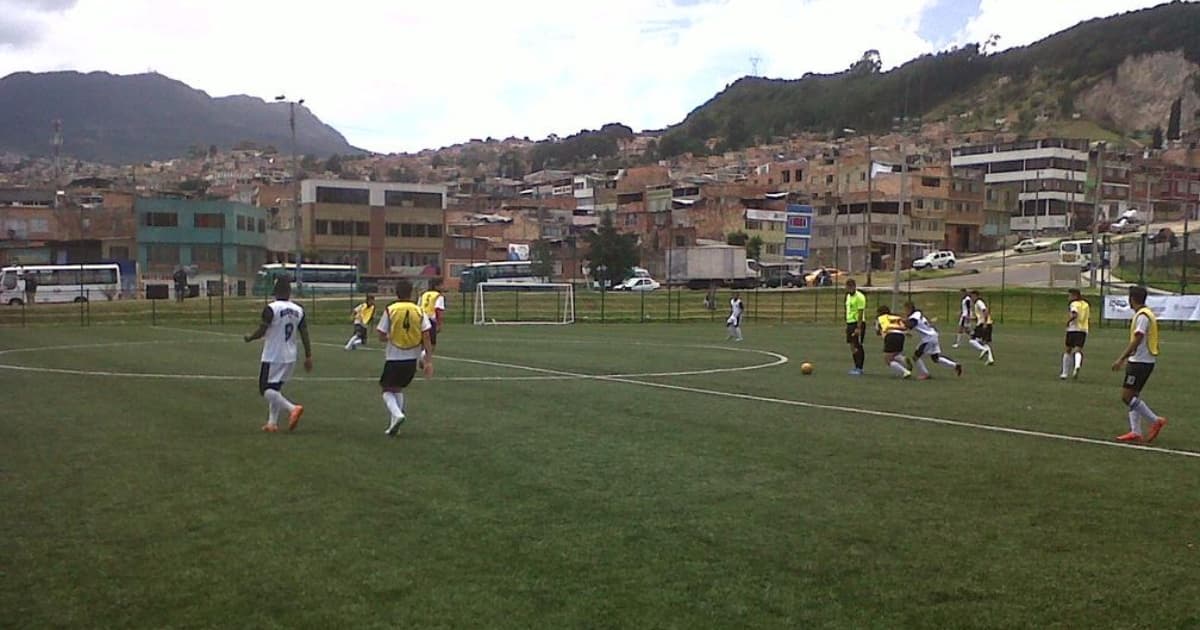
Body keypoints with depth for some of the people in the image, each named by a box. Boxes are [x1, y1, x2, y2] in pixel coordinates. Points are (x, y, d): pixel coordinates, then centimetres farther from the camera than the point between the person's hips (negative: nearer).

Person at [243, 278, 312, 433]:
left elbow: (261, 331, -13)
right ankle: (272, 423, 18)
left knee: (266, 389, -1)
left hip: (272, 357, -6)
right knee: (275, 389, 18)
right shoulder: (299, 310, 3)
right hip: (290, 357, 6)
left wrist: (249, 338, 7)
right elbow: (305, 334, 3)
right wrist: (308, 356, 8)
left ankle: (293, 408, -20)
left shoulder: (271, 309, -14)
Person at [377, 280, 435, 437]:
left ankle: (397, 415, -14)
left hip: (393, 358, -3)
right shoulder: (419, 312, -1)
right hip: (412, 359, 3)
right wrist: (429, 361, -4)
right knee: (399, 389, 22)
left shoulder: (390, 310, -7)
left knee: (387, 390, 12)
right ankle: (394, 422, 18)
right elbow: (426, 337, -6)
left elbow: (382, 337, -4)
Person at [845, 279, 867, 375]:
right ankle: (857, 367, 15)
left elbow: (860, 313, -17)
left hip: (858, 323, -8)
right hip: (850, 323, 8)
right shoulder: (848, 296, 14)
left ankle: (859, 368, -7)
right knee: (853, 346, 9)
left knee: (857, 346, -9)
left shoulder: (859, 297, -13)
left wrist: (858, 328, -22)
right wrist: (847, 325, 18)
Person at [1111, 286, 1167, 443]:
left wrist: (1121, 359, -22)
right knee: (1133, 396, 10)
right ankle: (1135, 432, 9)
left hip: (1140, 362, -10)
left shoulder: (1142, 315, -16)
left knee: (1127, 397, -7)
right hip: (1143, 361, 10)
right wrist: (1127, 357, 26)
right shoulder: (1146, 314, 15)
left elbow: (1136, 340, -22)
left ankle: (1156, 421, -4)